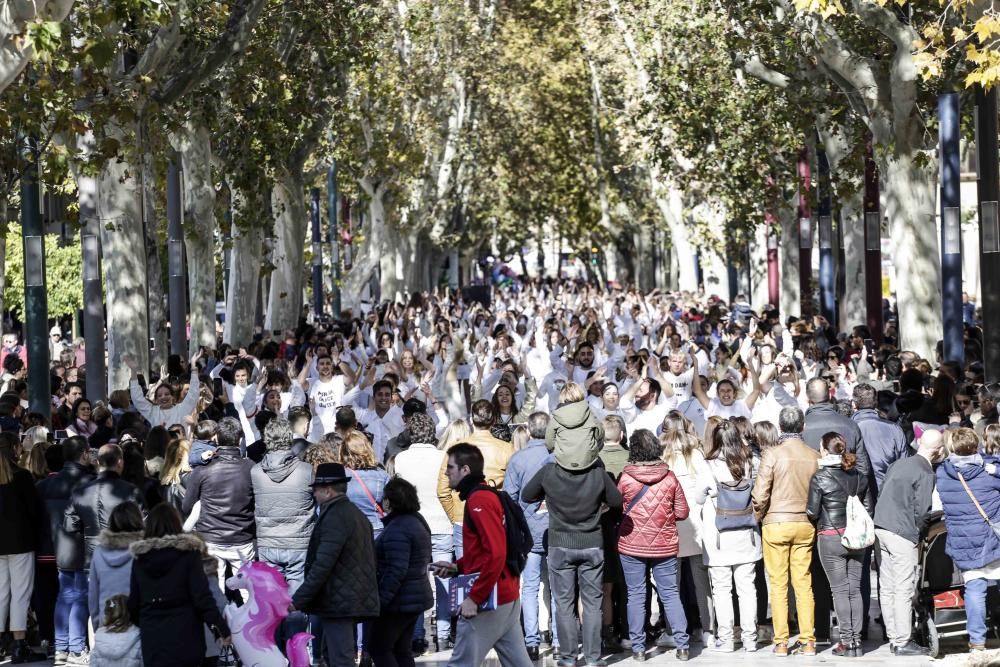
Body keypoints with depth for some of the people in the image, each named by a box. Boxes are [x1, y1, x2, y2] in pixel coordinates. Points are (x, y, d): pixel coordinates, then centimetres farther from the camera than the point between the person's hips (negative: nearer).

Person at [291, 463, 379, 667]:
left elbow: (323, 565, -21)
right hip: (355, 599, 10)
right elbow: (369, 559, 18)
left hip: (339, 601, -10)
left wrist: (298, 600, -19)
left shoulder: (334, 517, -15)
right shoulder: (356, 514, 16)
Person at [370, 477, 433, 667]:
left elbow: (396, 570, -25)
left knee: (379, 648, -2)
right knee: (401, 649, 14)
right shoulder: (417, 522, 13)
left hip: (399, 601, -10)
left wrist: (381, 600, -22)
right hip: (417, 597, 10)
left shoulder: (397, 530, -20)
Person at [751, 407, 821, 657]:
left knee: (778, 585, 3)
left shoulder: (772, 454, -11)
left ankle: (781, 643, 4)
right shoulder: (815, 456, -2)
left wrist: (759, 517, 6)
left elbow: (760, 495, -12)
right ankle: (808, 641, 8)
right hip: (805, 524, 3)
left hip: (776, 524, -3)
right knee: (804, 584, 8)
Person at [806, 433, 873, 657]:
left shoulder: (820, 478, -10)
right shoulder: (859, 477, 4)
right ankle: (856, 640, 9)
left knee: (840, 590, 0)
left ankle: (847, 641, 0)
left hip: (830, 537, -4)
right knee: (855, 589, 8)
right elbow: (868, 508, 7)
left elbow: (812, 512, -8)